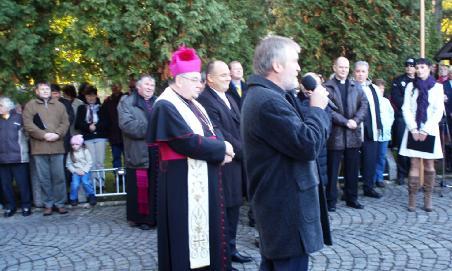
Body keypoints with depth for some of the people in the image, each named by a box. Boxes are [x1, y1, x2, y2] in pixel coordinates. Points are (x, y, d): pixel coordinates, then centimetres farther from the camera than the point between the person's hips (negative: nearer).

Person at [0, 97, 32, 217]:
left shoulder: (19, 118, 2)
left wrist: (21, 144, -2)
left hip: (18, 157, -4)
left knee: (23, 183, -1)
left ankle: (26, 206, 11)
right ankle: (10, 207, 19)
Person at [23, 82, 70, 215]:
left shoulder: (59, 105, 14)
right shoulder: (30, 105, 7)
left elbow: (65, 122, 7)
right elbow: (28, 124, -4)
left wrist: (57, 134, -11)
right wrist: (44, 135, -13)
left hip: (57, 146, 1)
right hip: (39, 147, -1)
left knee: (59, 176, 3)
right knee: (44, 178, 3)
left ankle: (60, 203, 12)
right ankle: (48, 204, 13)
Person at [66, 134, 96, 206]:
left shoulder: (85, 151, 1)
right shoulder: (70, 153, 6)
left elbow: (89, 163, -1)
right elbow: (68, 164, 3)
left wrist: (84, 170, -11)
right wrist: (75, 170, -10)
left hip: (85, 171, -1)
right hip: (75, 171, 1)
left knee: (85, 181, -28)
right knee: (75, 184, -24)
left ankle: (91, 196, -9)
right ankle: (73, 198, -3)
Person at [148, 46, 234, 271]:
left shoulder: (194, 105, 14)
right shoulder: (166, 106, -15)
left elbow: (212, 133, 12)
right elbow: (188, 142, -23)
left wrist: (220, 147, -11)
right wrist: (221, 149, -12)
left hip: (204, 177, 9)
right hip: (183, 180, -9)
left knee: (204, 224, 16)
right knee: (186, 231, 0)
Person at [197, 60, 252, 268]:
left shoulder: (229, 98, 15)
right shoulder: (205, 99, -16)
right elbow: (219, 134, -20)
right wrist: (243, 151, -13)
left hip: (237, 161, 9)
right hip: (221, 164, -9)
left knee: (233, 208, 16)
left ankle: (230, 249, 30)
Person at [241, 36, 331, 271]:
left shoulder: (260, 95, 13)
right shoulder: (269, 101, -23)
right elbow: (308, 145, -23)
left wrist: (308, 102, 5)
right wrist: (317, 107, -11)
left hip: (274, 204, 11)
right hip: (287, 207, -11)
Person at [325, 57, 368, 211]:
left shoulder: (356, 87, 14)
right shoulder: (327, 87, -2)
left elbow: (364, 104, 6)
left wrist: (356, 120, -10)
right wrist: (346, 122, -15)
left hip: (353, 134, 4)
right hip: (335, 134, -4)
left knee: (352, 169, 10)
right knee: (332, 170, 2)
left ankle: (352, 198, 21)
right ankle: (331, 200, 9)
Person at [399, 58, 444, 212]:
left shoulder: (437, 87, 2)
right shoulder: (411, 86, 6)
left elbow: (439, 111, -2)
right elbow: (406, 109, 2)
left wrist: (426, 130, -9)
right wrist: (414, 129, -7)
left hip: (430, 132, 0)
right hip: (414, 131, 0)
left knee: (429, 166, 2)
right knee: (415, 165, -2)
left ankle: (428, 199, 8)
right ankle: (412, 199, 1)